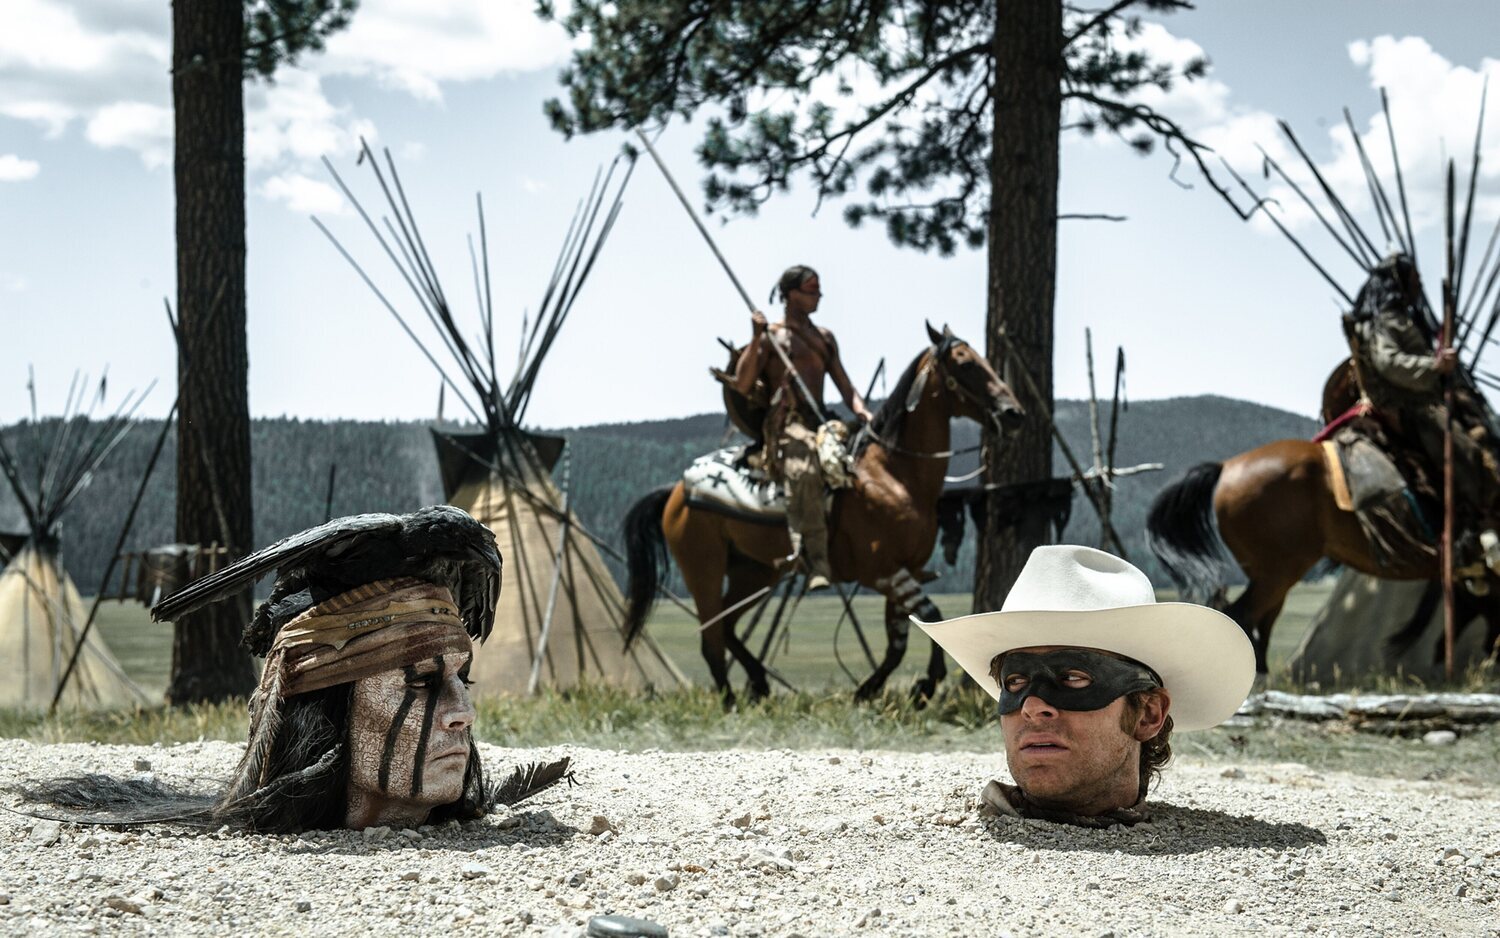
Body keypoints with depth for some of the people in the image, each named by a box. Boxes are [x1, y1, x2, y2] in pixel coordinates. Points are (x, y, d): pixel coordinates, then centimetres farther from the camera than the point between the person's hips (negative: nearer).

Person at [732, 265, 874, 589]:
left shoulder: (825, 338, 24)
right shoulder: (771, 336, 5)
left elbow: (845, 386, 21)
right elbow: (741, 386, -4)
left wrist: (862, 412, 2)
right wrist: (756, 339, -12)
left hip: (819, 424, 8)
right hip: (785, 425, -8)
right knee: (803, 471, -37)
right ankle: (817, 562, -44)